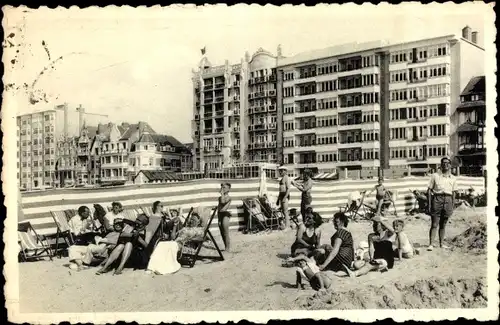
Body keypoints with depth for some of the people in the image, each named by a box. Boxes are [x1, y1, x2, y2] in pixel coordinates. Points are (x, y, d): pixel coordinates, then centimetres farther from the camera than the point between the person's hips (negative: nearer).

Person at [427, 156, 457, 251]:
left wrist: (452, 206, 12)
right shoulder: (435, 176, 3)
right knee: (434, 224, -6)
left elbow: (453, 193, 15)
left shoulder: (453, 178, 12)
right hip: (437, 199, -3)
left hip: (448, 200, 3)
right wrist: (429, 204, -4)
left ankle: (441, 243, 19)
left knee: (443, 224, 10)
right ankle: (431, 244, -4)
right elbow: (429, 190, 2)